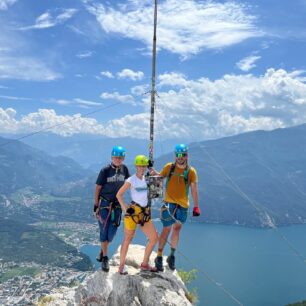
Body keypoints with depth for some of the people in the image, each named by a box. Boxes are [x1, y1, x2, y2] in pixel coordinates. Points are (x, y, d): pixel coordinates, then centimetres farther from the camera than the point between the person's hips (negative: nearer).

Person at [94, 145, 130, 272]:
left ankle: (102, 250, 31)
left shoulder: (124, 168, -3)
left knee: (112, 231, 4)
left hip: (117, 204, 3)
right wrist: (96, 206, -9)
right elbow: (98, 188, -8)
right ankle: (105, 258, 11)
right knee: (104, 230, -1)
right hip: (104, 203, -3)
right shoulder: (105, 170, -13)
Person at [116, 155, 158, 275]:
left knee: (154, 238, 5)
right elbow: (119, 194, -5)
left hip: (145, 213, 6)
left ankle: (145, 264, 19)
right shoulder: (131, 180, -8)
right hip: (133, 212, -6)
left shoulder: (146, 178, 8)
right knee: (128, 239, 2)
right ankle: (121, 266, 15)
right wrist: (125, 208, -10)